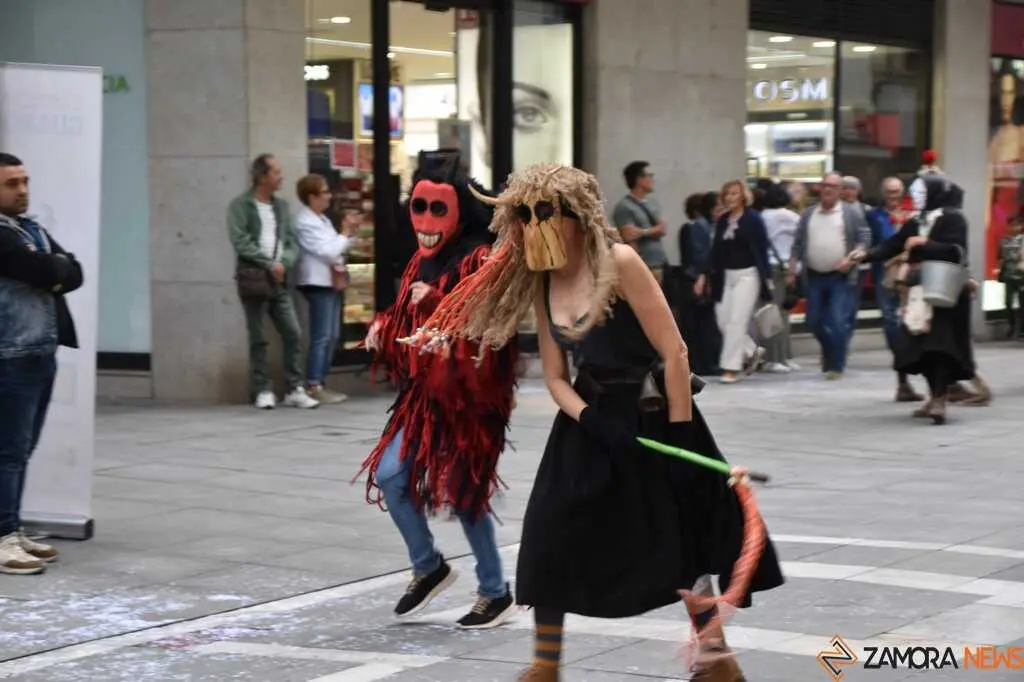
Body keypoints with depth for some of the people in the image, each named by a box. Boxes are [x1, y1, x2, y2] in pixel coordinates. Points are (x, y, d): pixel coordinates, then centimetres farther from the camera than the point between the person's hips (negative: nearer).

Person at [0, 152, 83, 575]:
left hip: (42, 353, 9)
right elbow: (44, 271, -19)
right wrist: (57, 267, 2)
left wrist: (53, 271, -10)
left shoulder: (35, 230, 18)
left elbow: (73, 274, 10)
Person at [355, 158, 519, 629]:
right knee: (389, 476, -1)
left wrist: (435, 301, -27)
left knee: (462, 493, 0)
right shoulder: (422, 262, 12)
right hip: (423, 394, 8)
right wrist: (383, 328, 7)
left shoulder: (480, 260, -12)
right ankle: (428, 568, 19)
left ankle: (496, 593, 17)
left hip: (467, 398, -7)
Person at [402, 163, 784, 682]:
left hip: (652, 414, -6)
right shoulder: (540, 282, 0)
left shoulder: (618, 262, -18)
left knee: (680, 539, 1)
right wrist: (590, 420, -14)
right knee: (551, 537, 0)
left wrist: (681, 434, -19)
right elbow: (555, 376, 4)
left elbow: (674, 352, -19)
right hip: (591, 418, 6)